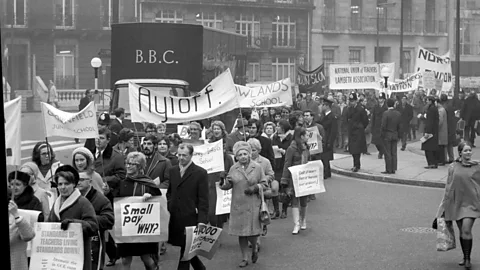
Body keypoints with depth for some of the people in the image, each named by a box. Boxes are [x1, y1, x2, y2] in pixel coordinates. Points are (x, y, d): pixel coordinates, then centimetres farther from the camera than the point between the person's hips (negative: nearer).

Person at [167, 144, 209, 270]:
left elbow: (203, 199, -9)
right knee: (186, 249, 11)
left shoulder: (200, 173, -6)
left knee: (185, 250, -2)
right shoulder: (173, 171, 11)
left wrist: (202, 220, -15)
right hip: (175, 217, 5)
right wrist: (169, 206, 4)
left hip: (190, 218, -5)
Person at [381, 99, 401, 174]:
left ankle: (389, 170, -1)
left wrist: (381, 136, -5)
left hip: (387, 135, -5)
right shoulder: (398, 114, 3)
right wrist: (398, 136, 14)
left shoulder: (386, 113, -14)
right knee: (394, 153, 9)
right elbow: (400, 126, 7)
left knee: (387, 154, -2)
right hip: (395, 135, 5)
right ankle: (393, 169, 12)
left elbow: (383, 126, -14)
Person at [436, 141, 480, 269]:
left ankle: (468, 259, -2)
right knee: (461, 231, 9)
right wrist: (444, 205, 11)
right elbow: (449, 187, 10)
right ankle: (465, 257, 25)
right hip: (457, 203, 2)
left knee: (466, 230, -14)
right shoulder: (453, 167, 3)